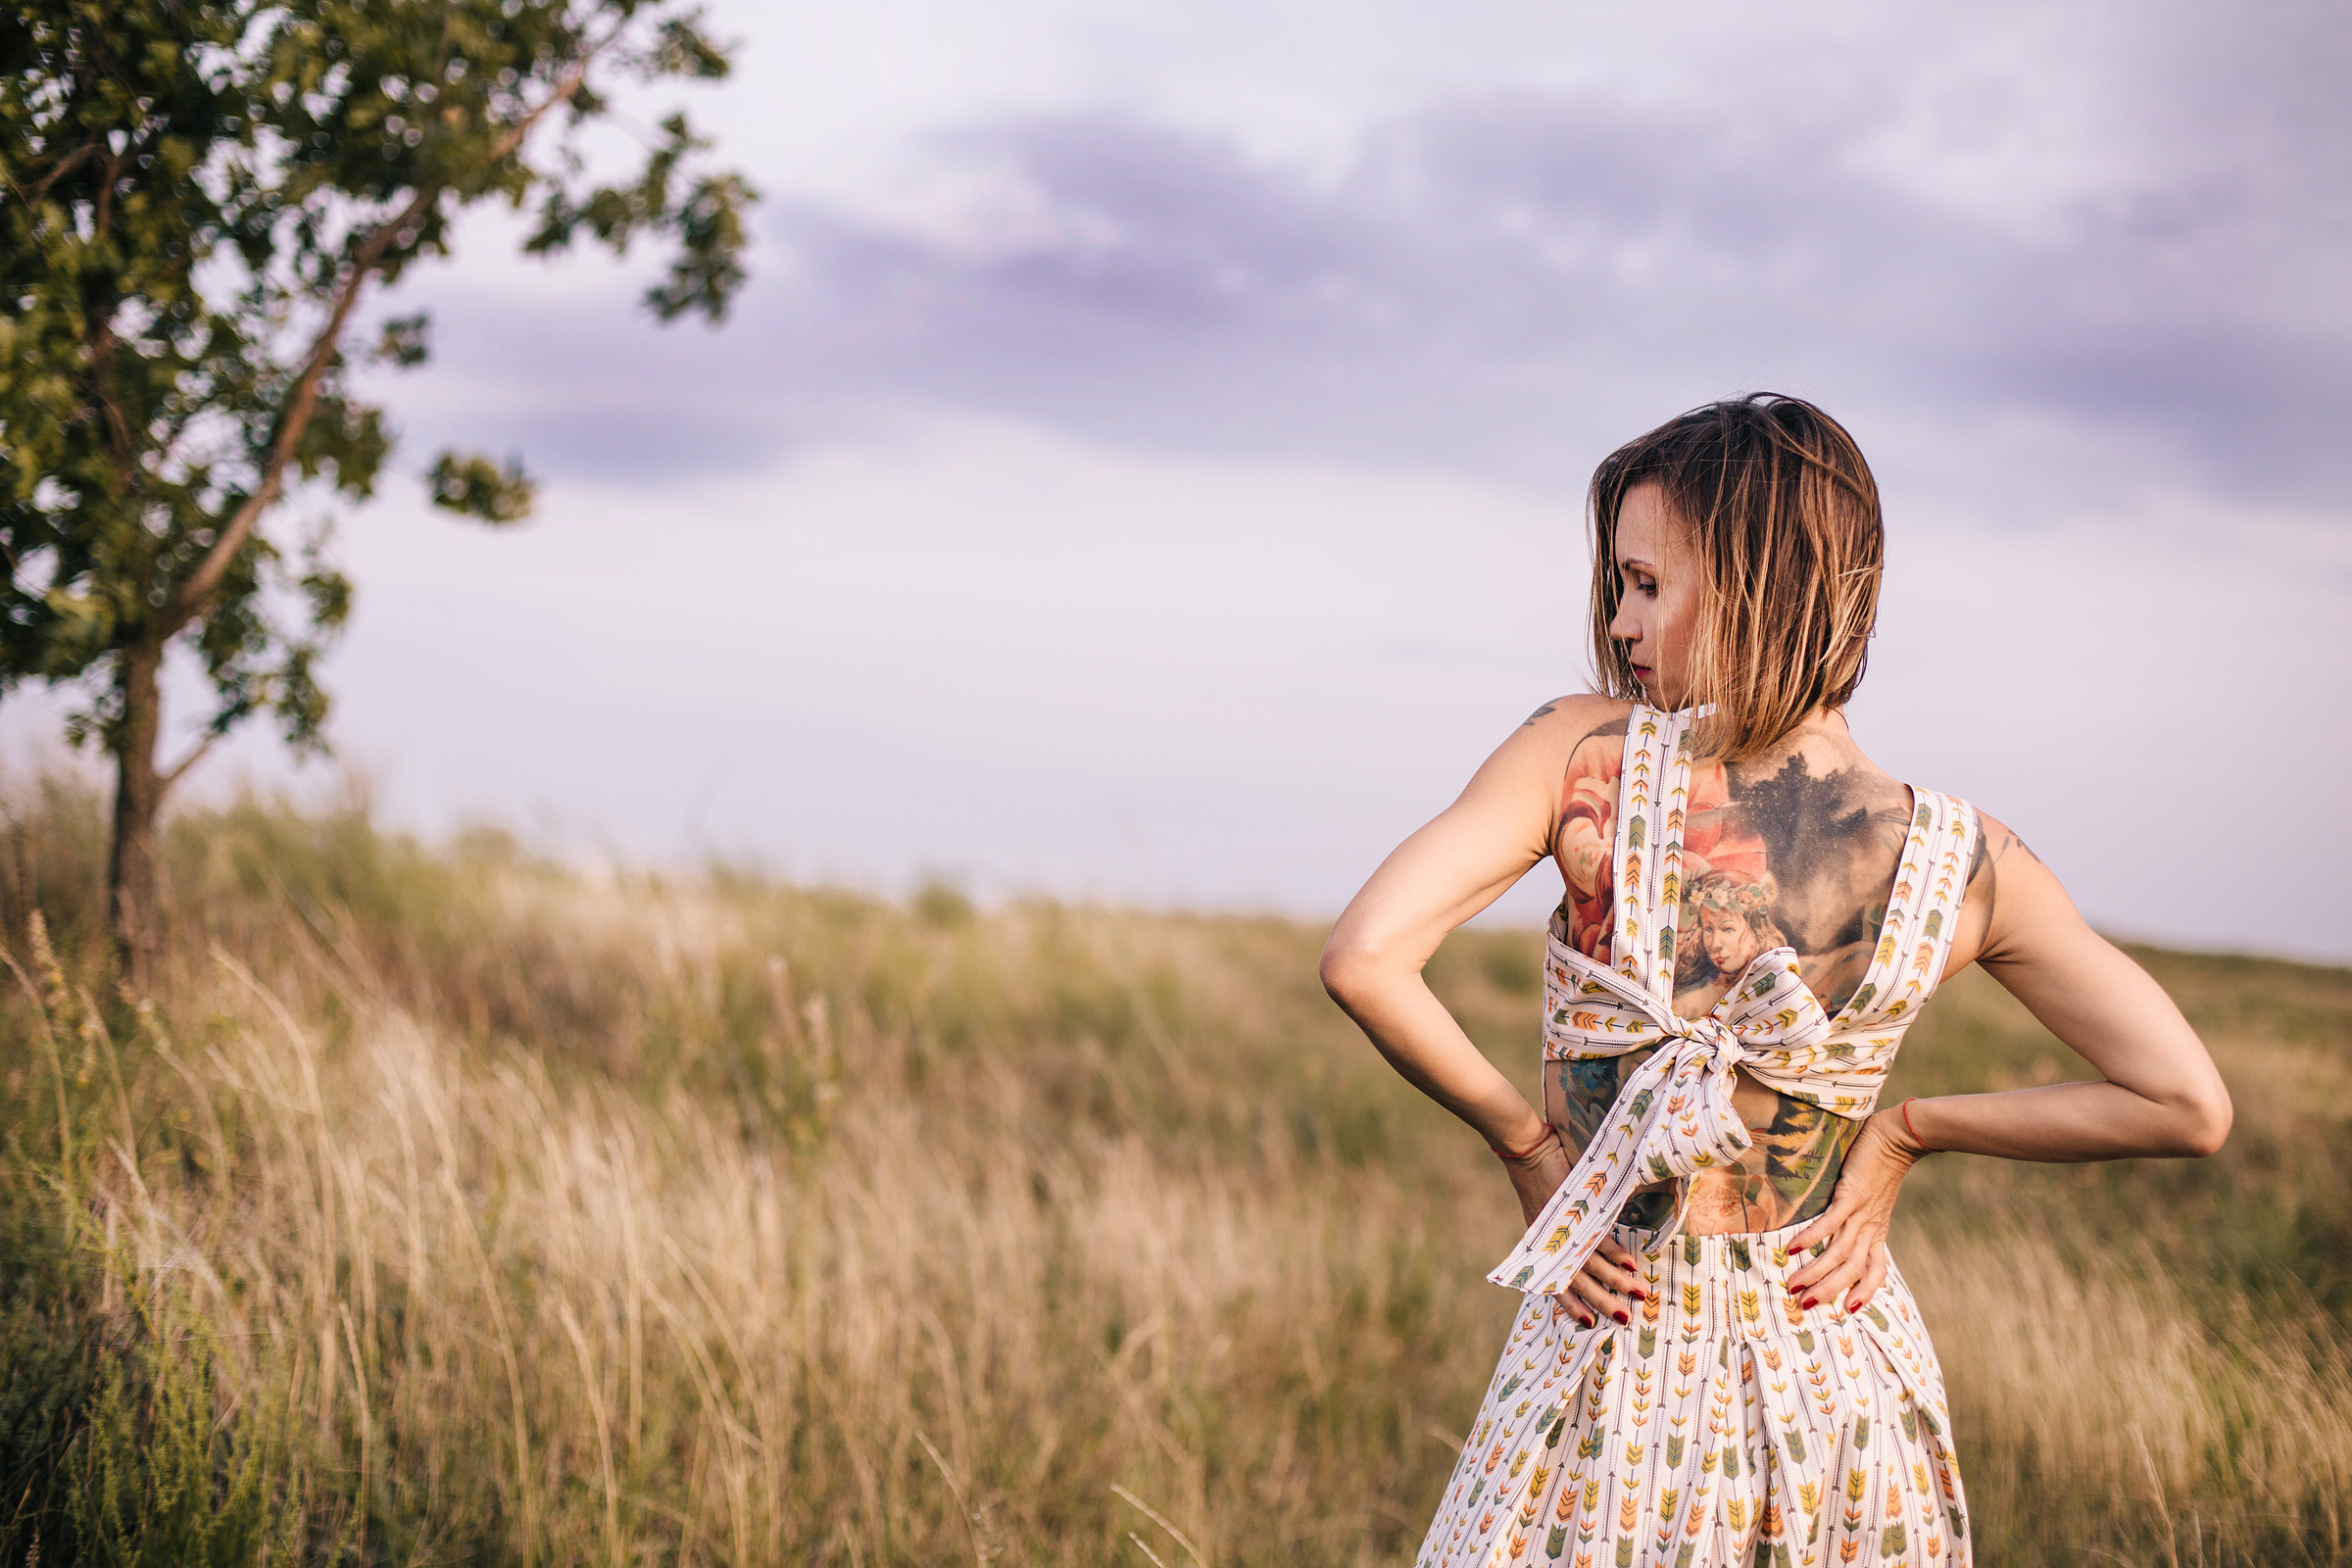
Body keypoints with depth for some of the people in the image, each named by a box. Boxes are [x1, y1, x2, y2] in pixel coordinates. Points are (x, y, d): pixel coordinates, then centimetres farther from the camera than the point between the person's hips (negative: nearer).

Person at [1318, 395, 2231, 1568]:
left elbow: (1364, 961, -22)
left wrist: (1522, 1136, -7)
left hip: (1608, 1388, -2)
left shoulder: (1584, 757, -14)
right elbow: (2187, 1107, -6)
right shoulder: (1959, 860, -9)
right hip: (1842, 1390, 2)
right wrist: (1908, 1127, 4)